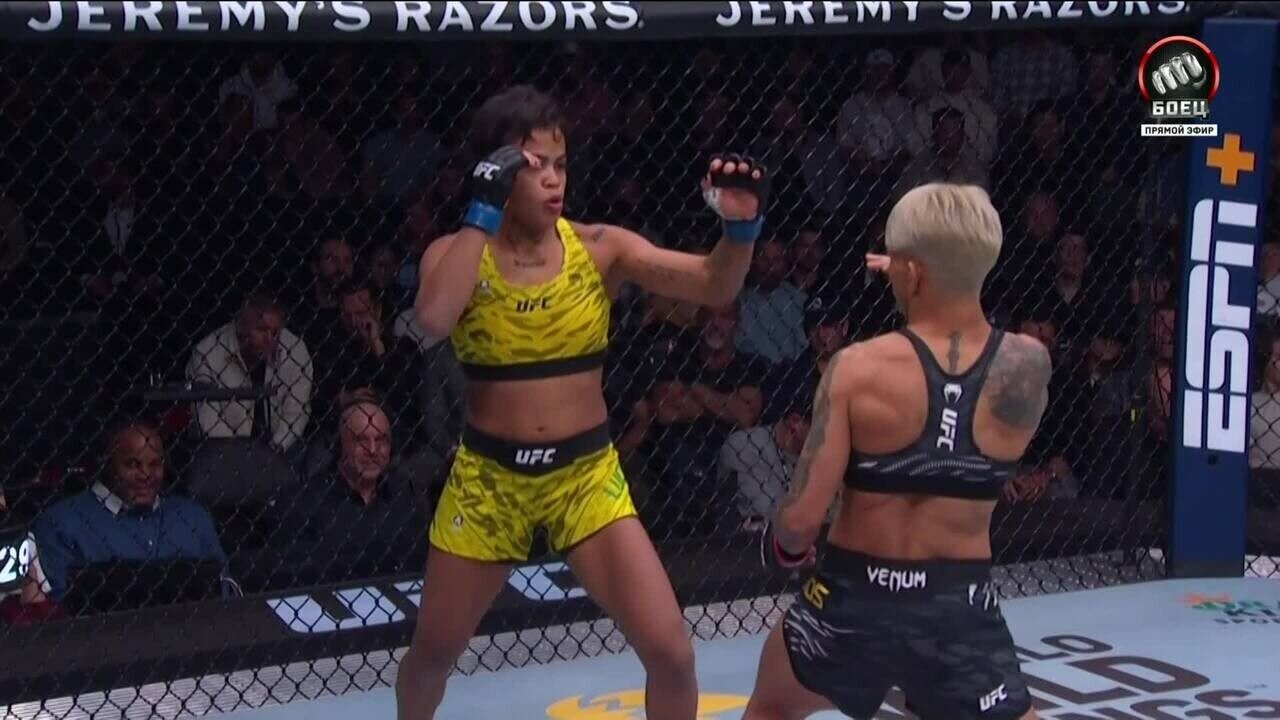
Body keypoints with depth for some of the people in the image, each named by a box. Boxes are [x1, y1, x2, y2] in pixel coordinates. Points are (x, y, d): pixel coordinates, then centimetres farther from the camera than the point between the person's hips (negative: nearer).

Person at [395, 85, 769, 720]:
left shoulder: (599, 249, -5)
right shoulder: (455, 253, -6)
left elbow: (713, 287, -14)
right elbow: (433, 319, -29)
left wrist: (740, 228, -34)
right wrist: (484, 212, -27)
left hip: (587, 475, 0)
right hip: (488, 477, 0)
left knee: (670, 651, -9)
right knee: (432, 651, 15)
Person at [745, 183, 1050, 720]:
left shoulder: (858, 369, -15)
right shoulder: (1028, 365, -8)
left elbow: (801, 517, -14)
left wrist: (784, 546, 8)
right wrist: (921, 288, 25)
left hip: (855, 600, -1)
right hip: (962, 609, 1)